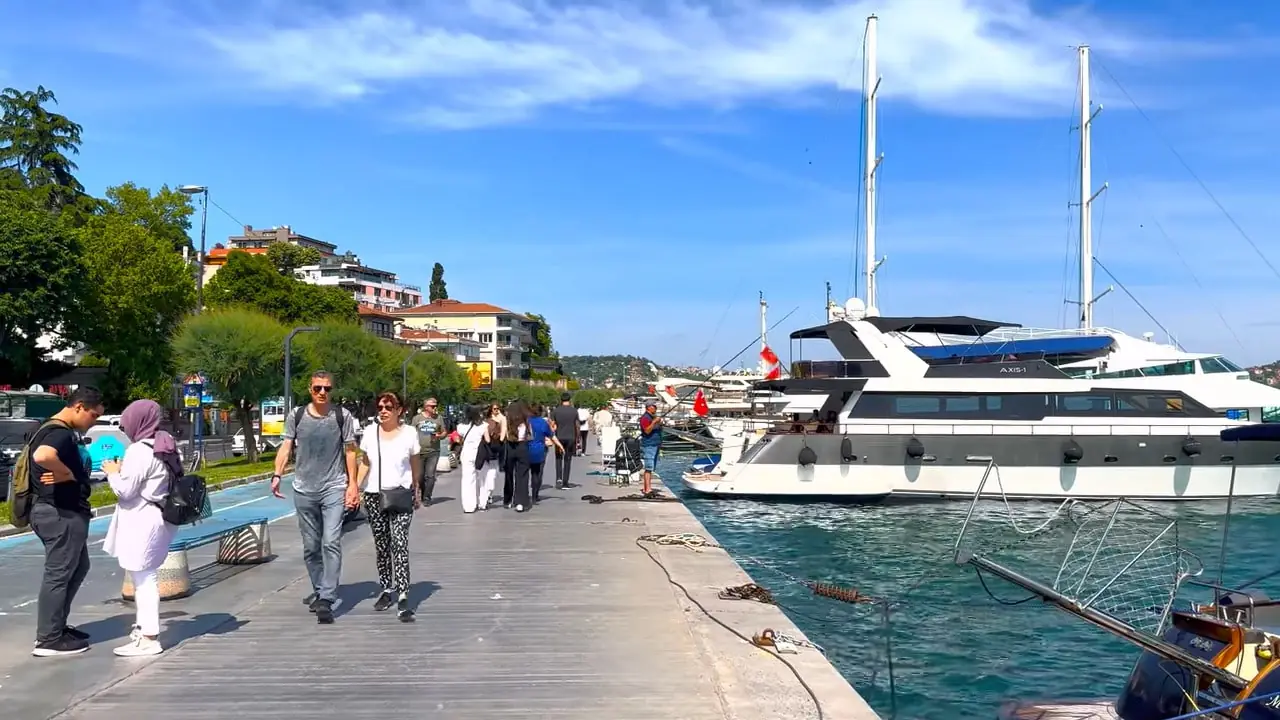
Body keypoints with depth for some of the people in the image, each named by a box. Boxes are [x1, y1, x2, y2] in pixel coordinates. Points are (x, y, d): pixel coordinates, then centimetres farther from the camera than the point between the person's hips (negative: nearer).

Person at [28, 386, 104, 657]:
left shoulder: (62, 431, 13)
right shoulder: (60, 433, -21)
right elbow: (42, 456, -42)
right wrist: (67, 474, -27)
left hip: (66, 511, 11)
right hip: (60, 513, -11)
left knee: (78, 568, 21)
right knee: (58, 573, -2)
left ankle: (56, 625, 29)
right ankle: (48, 639, 7)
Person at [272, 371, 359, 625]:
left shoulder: (342, 416, 0)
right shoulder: (296, 416, 3)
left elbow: (350, 451, 3)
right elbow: (286, 446, 1)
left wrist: (353, 484, -2)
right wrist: (277, 474, -14)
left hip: (334, 488, -3)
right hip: (304, 489, 3)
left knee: (331, 542, -13)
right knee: (310, 546, 12)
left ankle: (326, 599, -14)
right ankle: (319, 590, 29)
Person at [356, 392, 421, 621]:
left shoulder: (409, 433, -2)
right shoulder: (370, 432, 3)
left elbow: (415, 465, 7)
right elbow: (364, 464, 10)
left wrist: (417, 492, 11)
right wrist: (356, 488, 1)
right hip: (374, 495, 3)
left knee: (400, 544, -13)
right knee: (381, 546, 11)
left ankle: (402, 598, -17)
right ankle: (386, 589, 27)